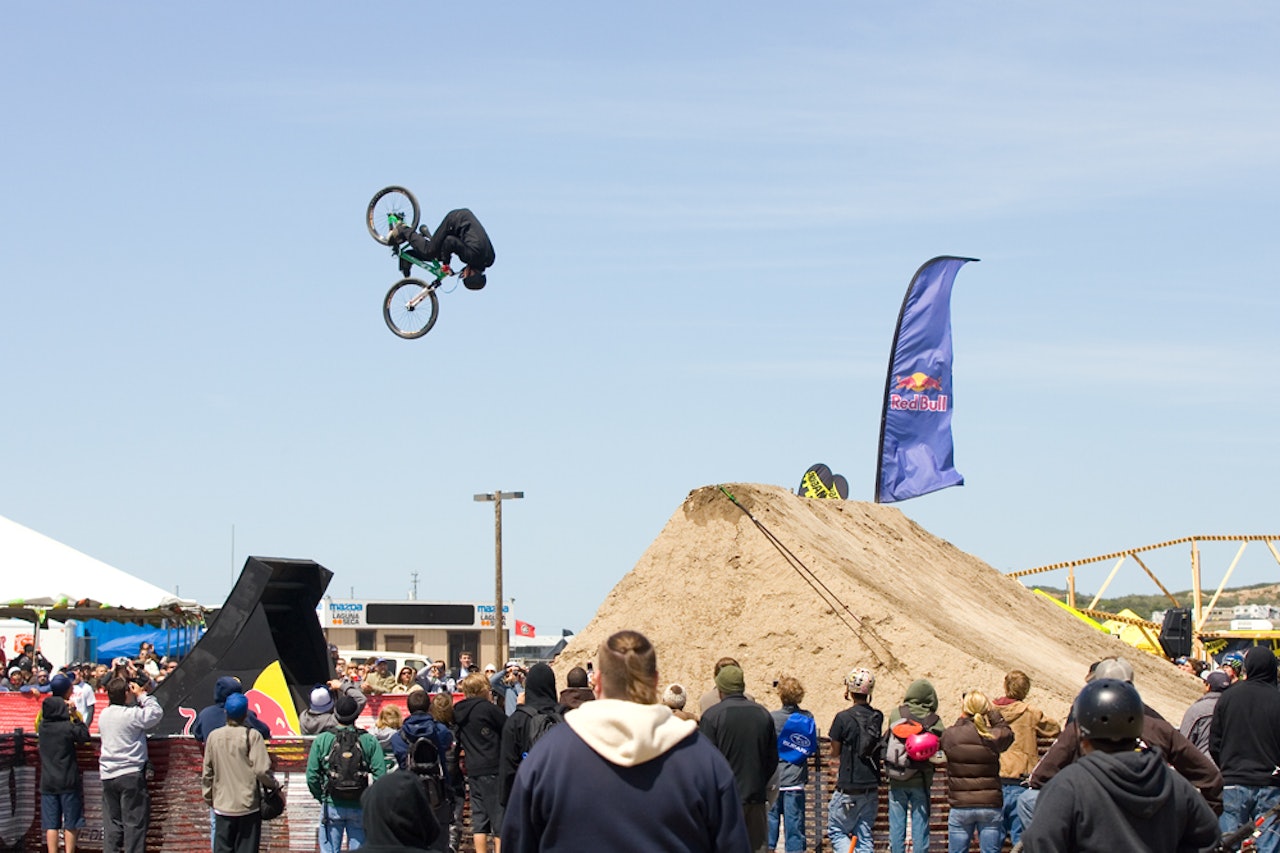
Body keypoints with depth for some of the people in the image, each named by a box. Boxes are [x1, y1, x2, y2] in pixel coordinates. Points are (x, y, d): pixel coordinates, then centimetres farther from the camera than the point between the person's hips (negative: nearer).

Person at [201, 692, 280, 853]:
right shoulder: (252, 735, -9)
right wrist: (274, 785, 4)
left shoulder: (214, 736, 3)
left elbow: (207, 772, 8)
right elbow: (261, 770, -14)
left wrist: (208, 797, 21)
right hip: (248, 805, -3)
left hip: (222, 805, 3)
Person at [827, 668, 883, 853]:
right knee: (864, 836, 12)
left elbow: (835, 753, -2)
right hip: (872, 787, 5)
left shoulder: (843, 718, -13)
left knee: (836, 832, 7)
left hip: (849, 789, -5)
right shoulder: (878, 717, 2)